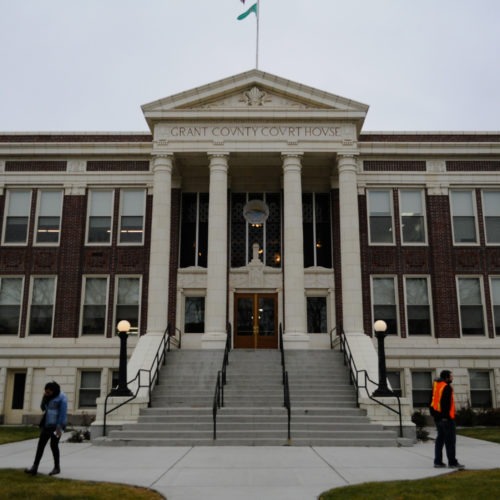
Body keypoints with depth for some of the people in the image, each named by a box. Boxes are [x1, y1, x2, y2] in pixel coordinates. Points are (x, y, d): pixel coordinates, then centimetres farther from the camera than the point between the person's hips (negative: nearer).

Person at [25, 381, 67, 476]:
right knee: (41, 444, -1)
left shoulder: (62, 397, -13)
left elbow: (63, 413, -17)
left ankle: (57, 467, 13)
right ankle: (34, 467, -3)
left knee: (53, 445, -2)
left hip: (56, 425, -7)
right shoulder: (49, 397, 10)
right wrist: (44, 398, -4)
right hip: (47, 424, 7)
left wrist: (59, 427, -22)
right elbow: (43, 408, 12)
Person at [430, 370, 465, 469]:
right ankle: (452, 462, 0)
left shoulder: (436, 385, 11)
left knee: (440, 439, 13)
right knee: (450, 440, -2)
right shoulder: (447, 387, -15)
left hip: (437, 417, 9)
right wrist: (446, 415, -21)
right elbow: (446, 403, -20)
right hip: (446, 417, -9)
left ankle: (438, 461, 14)